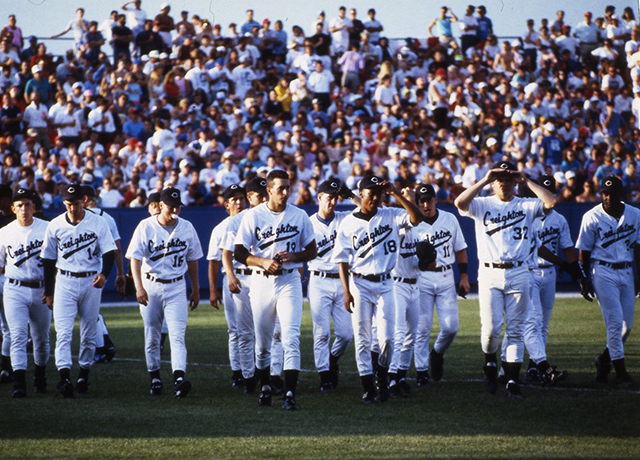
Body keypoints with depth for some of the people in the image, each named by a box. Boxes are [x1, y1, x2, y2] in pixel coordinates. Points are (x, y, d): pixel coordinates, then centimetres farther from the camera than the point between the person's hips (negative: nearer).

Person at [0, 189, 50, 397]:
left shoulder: (47, 229, 0)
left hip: (41, 290, 0)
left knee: (42, 338, 12)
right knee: (18, 335, -12)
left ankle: (40, 378, 32)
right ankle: (19, 382, -18)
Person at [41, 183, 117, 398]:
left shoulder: (98, 223, -2)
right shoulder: (55, 226, 2)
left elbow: (109, 251, -2)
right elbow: (49, 259, 8)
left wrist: (104, 274, -22)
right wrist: (48, 292, 8)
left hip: (91, 282, 0)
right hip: (65, 282, 0)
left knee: (89, 332, 7)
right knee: (63, 331, -13)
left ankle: (84, 376, 20)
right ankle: (64, 377, -22)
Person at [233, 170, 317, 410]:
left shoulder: (299, 216, 3)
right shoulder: (253, 216, 0)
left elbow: (312, 251, 9)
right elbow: (239, 253, -1)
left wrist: (292, 256, -10)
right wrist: (263, 261, -18)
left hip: (289, 281, -1)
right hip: (262, 281, 1)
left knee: (291, 338, -12)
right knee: (262, 342, 8)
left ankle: (290, 393, -15)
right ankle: (265, 387, 27)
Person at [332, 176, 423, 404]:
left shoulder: (390, 216, 5)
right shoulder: (348, 223, 2)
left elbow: (416, 217, -12)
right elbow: (342, 260, 1)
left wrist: (396, 194, -15)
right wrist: (346, 292, -7)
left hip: (385, 284, 1)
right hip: (360, 284, -1)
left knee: (387, 338, -4)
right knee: (362, 339, 0)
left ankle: (383, 379, 20)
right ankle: (368, 387, 7)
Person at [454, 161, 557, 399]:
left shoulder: (526, 206, 9)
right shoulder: (482, 205, 7)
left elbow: (550, 202, -9)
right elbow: (460, 203, -13)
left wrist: (527, 181, -5)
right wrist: (484, 181, -12)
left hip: (518, 273, 1)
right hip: (489, 273, -1)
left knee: (515, 330, 0)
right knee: (491, 328, -6)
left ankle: (512, 382, 2)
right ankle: (490, 364, 22)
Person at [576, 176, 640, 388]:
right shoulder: (592, 217, -5)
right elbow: (584, 251, 0)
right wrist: (584, 280, -4)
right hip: (603, 272, -4)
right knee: (615, 322, -10)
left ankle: (604, 360, 27)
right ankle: (620, 371, -4)